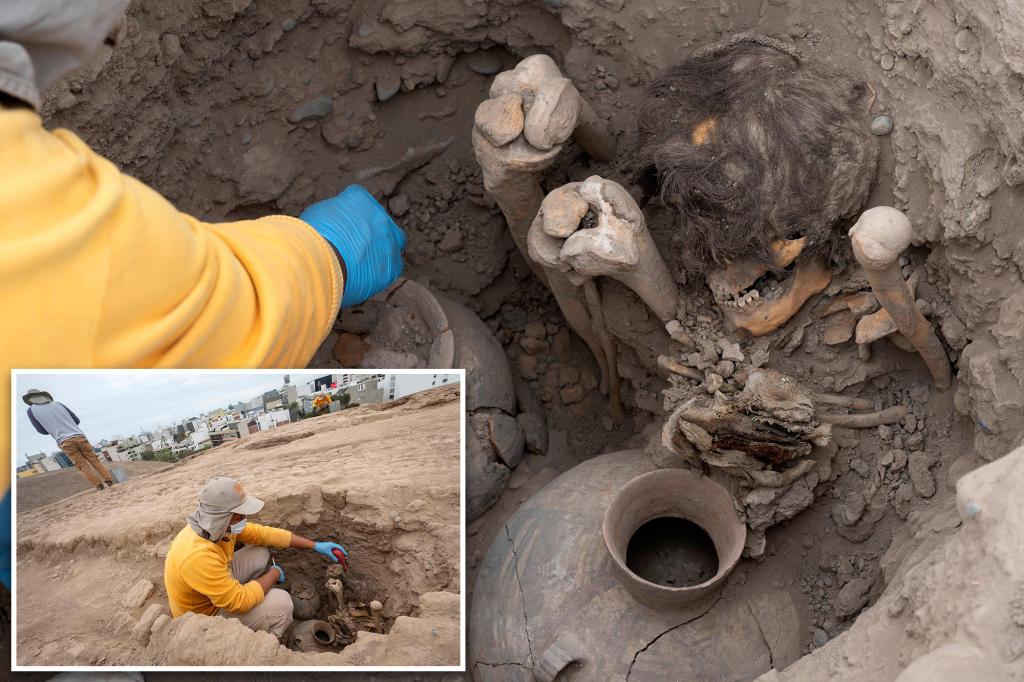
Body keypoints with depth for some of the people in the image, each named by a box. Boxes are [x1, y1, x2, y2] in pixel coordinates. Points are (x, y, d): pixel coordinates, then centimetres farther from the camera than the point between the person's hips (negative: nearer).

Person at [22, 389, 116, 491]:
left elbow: (44, 431, 13)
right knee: (95, 460, 10)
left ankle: (98, 485, -8)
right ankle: (109, 481, 4)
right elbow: (77, 420, 19)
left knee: (83, 466, 1)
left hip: (65, 442, -3)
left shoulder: (31, 410, 8)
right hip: (79, 437, 3)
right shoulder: (58, 404, 15)